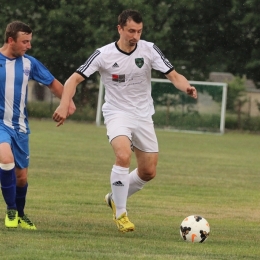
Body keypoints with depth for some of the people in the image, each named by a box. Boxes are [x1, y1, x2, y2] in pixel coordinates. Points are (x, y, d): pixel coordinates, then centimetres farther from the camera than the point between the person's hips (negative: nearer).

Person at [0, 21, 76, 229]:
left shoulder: (29, 63, 2)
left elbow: (52, 83, 16)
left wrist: (67, 101, 6)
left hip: (20, 126, 4)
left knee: (21, 176, 9)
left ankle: (20, 214, 34)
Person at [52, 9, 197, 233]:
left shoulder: (149, 49, -7)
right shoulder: (104, 54, -12)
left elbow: (174, 75, -11)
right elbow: (75, 79, -11)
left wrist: (186, 87, -34)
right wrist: (64, 105, -27)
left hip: (143, 116, 4)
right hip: (117, 113, -4)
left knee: (149, 172, 4)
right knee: (123, 155, -30)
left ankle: (115, 198, 32)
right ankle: (120, 213, -17)